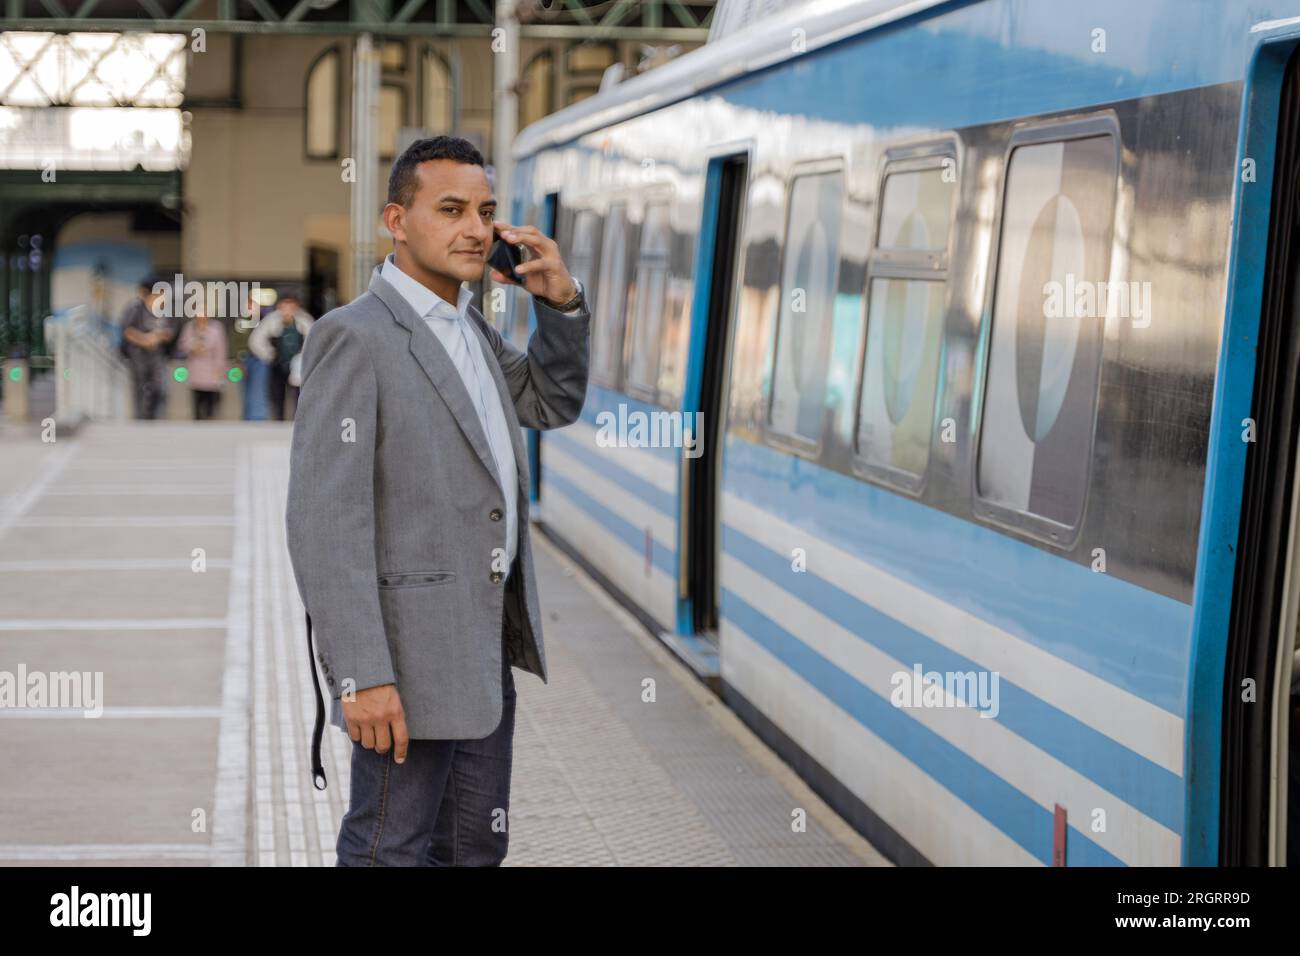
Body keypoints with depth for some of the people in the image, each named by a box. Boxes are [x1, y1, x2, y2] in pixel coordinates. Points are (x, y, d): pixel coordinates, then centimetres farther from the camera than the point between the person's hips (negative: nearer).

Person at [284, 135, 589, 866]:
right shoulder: (353, 337, -16)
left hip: (480, 643, 9)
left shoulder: (465, 324, 10)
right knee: (393, 851, 1)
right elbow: (325, 523, -21)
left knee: (474, 847, 16)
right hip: (407, 651, -9)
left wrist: (562, 299, 3)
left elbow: (551, 403, 22)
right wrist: (362, 676, -25)